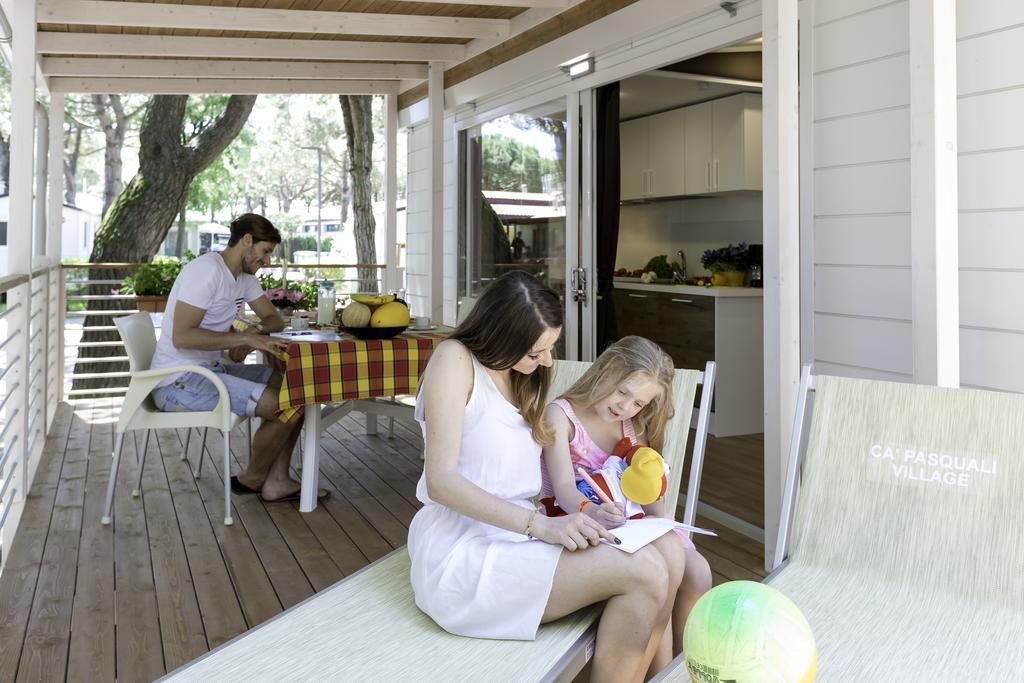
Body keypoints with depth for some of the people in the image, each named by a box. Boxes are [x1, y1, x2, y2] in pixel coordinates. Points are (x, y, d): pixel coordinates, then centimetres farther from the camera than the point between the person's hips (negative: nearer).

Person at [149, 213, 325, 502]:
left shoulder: (244, 277, 12)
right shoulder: (208, 270, -18)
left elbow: (274, 319, 18)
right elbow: (182, 336, -26)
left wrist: (252, 333, -4)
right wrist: (245, 338, -25)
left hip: (210, 370, 10)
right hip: (178, 381, -10)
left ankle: (277, 481, 2)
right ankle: (252, 479, 6)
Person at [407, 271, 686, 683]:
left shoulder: (524, 379, 17)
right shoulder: (455, 359, -9)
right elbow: (441, 480, -17)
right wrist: (541, 525, -24)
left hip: (517, 536, 8)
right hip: (463, 552, -7)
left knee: (668, 554, -12)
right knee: (644, 571, -21)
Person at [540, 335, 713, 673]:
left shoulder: (633, 425, 16)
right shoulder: (561, 414, -7)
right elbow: (564, 488, -19)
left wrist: (660, 515, -12)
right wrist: (592, 512, -40)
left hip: (628, 523, 7)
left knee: (697, 571, -14)